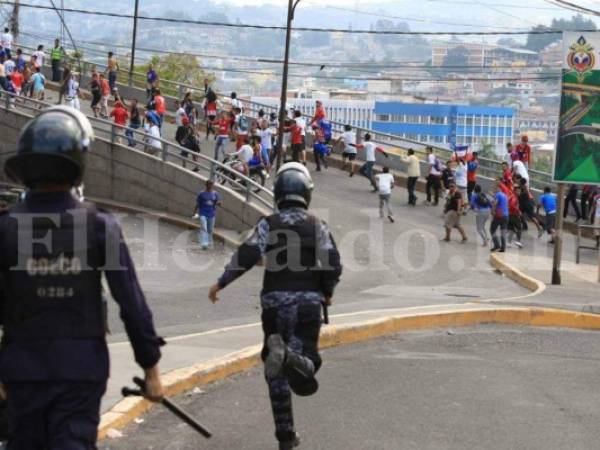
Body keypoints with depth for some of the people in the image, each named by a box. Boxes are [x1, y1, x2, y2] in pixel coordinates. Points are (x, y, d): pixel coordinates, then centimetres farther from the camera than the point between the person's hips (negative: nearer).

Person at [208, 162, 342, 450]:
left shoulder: (268, 225, 1)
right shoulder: (318, 227, 4)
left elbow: (246, 257, -8)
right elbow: (333, 265, -2)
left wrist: (220, 284, 2)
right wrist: (327, 293, 16)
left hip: (276, 301, 0)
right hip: (309, 301, 0)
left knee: (277, 376, 9)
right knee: (307, 360, 0)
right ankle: (294, 358, -37)